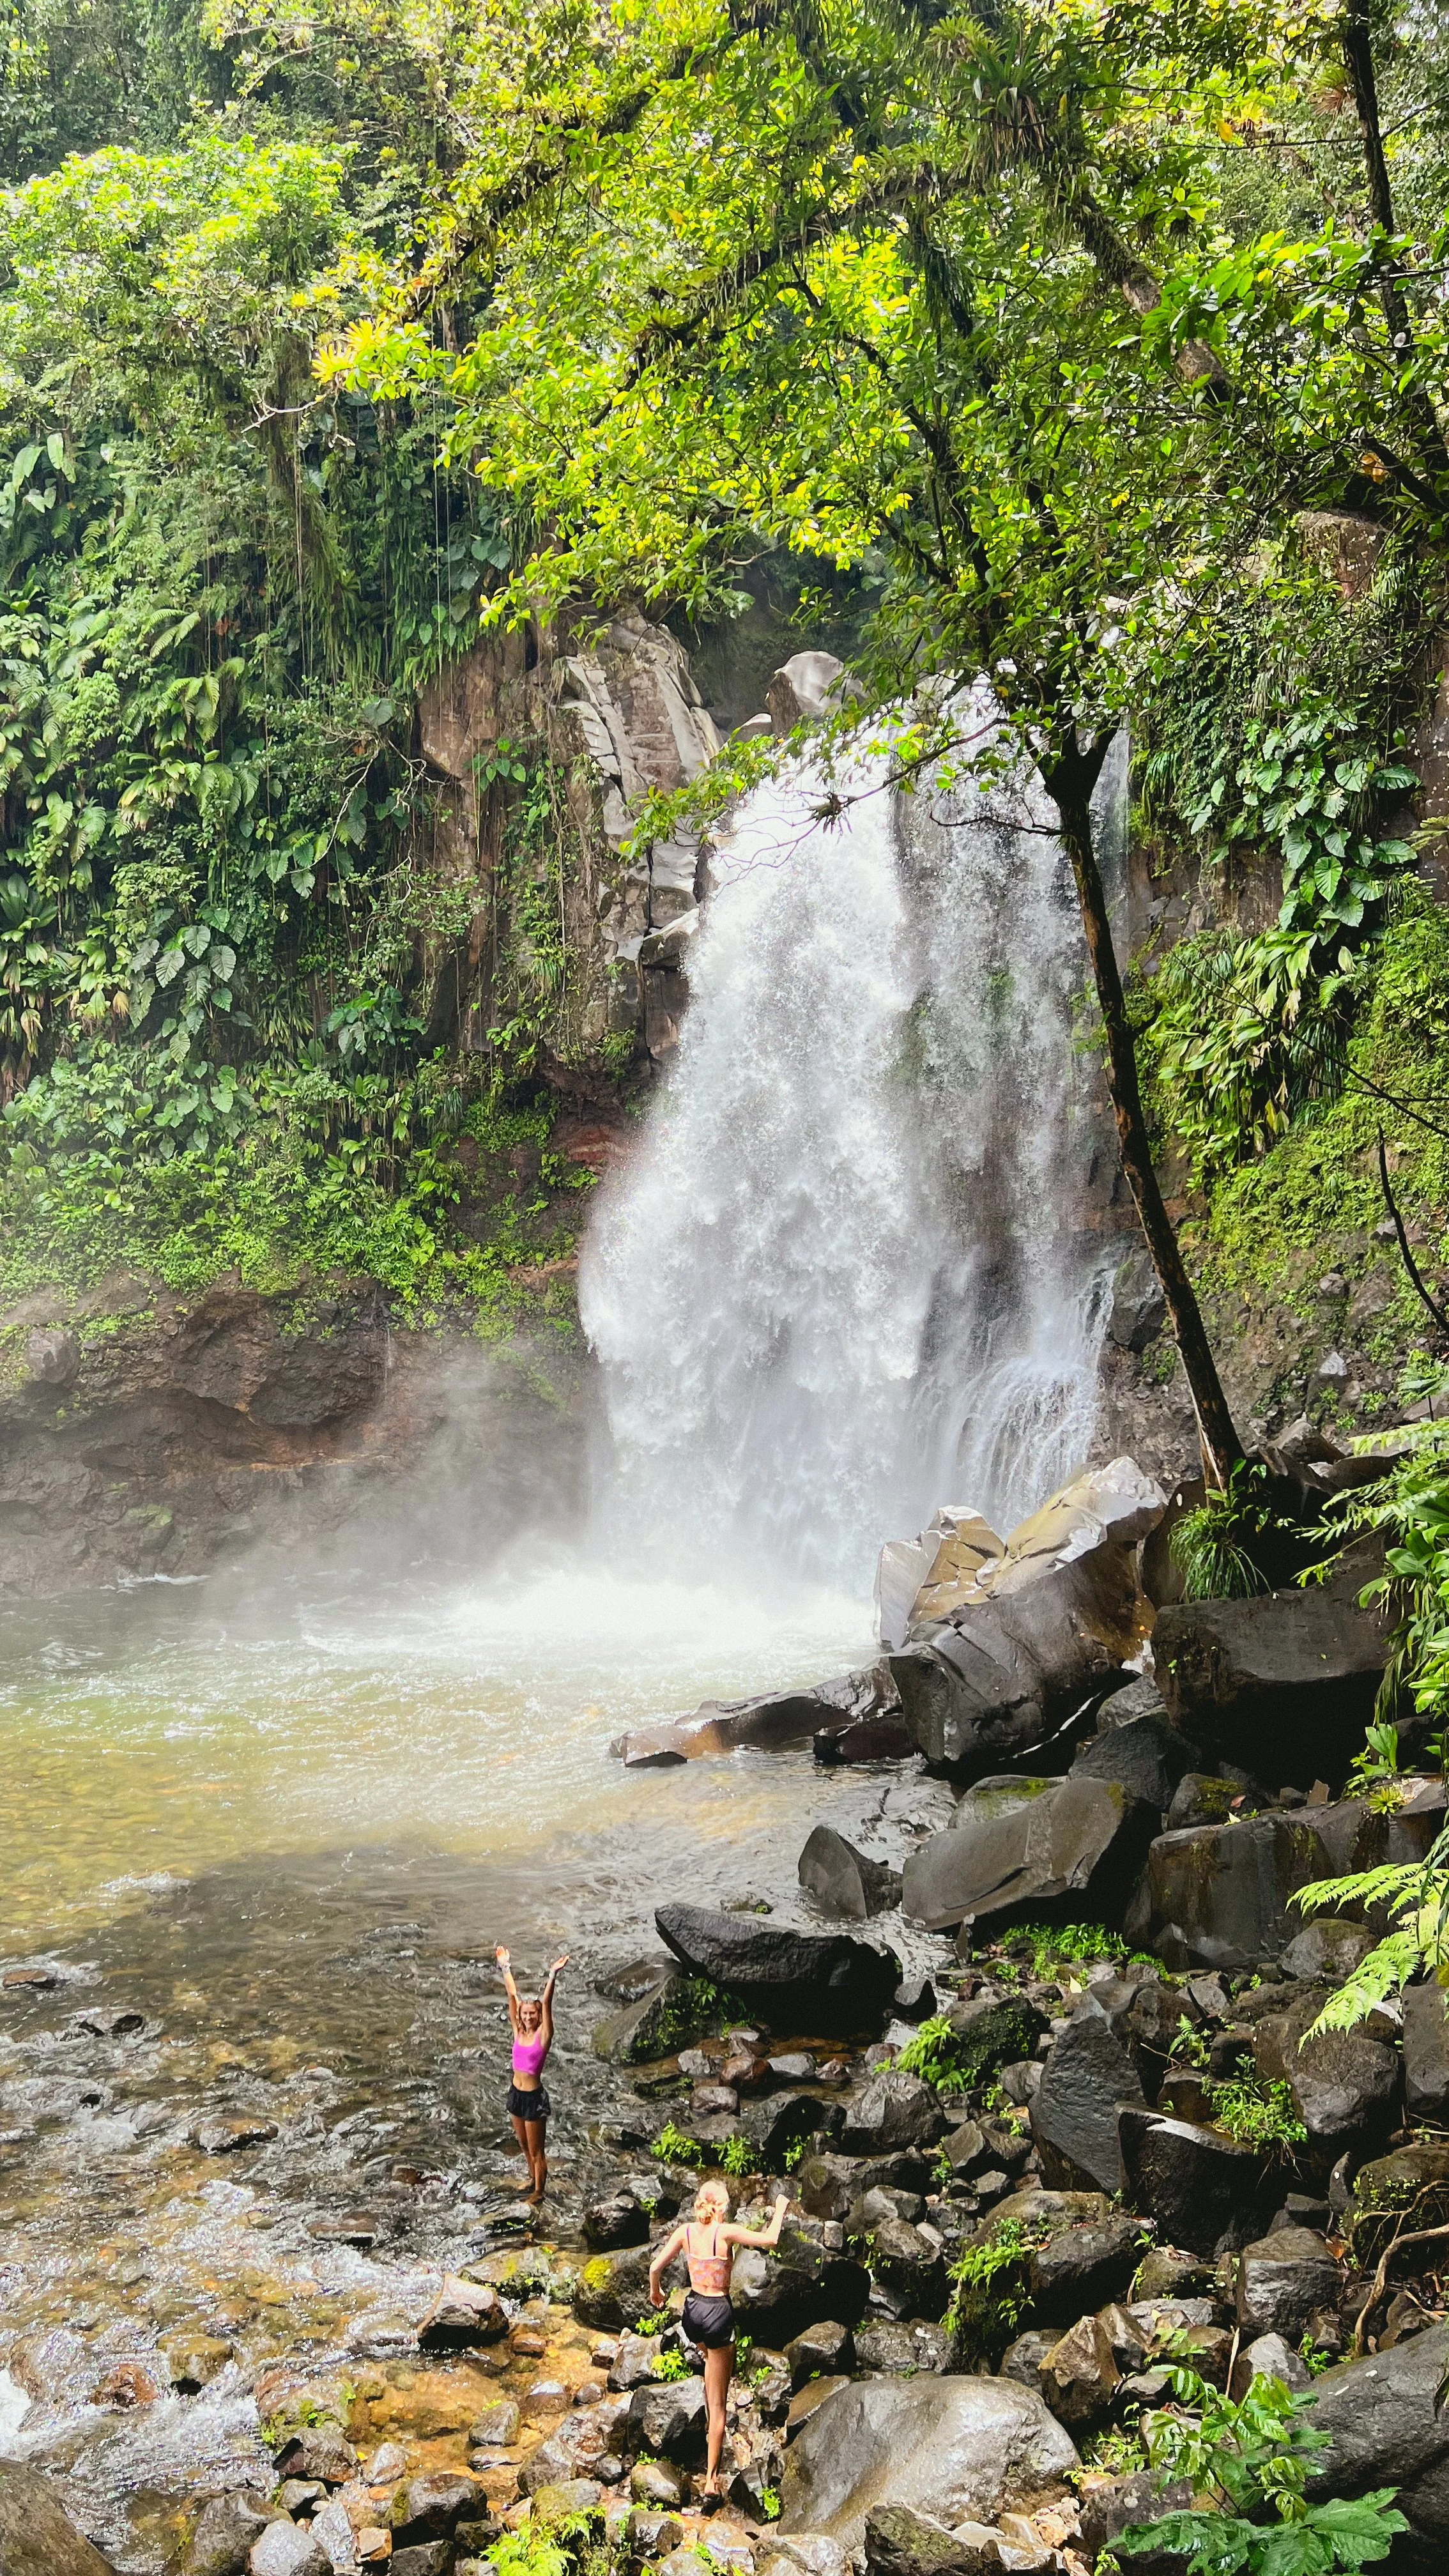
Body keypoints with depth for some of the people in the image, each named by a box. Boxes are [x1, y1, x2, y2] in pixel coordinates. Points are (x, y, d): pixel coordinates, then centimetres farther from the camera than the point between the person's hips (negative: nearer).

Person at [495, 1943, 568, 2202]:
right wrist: (505, 1967, -4)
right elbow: (513, 1996, -4)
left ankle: (539, 2191, 27)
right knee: (524, 2146, 24)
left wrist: (553, 1976, -39)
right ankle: (532, 2178, 46)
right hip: (516, 2093, 6)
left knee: (536, 2150, 9)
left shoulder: (543, 2035, -15)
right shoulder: (518, 2031, -2)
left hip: (535, 2097, -6)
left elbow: (546, 2004, -27)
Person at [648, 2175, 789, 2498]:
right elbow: (770, 2241, -16)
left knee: (712, 2360, 38)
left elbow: (655, 2268, -3)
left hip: (693, 2310, 5)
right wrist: (780, 2210, -1)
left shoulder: (685, 2231, -5)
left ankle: (712, 2429, 40)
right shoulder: (725, 2233, -17)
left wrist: (655, 2292, 17)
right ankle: (711, 2477, 7)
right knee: (718, 2401, 5)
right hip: (718, 2313, -5)